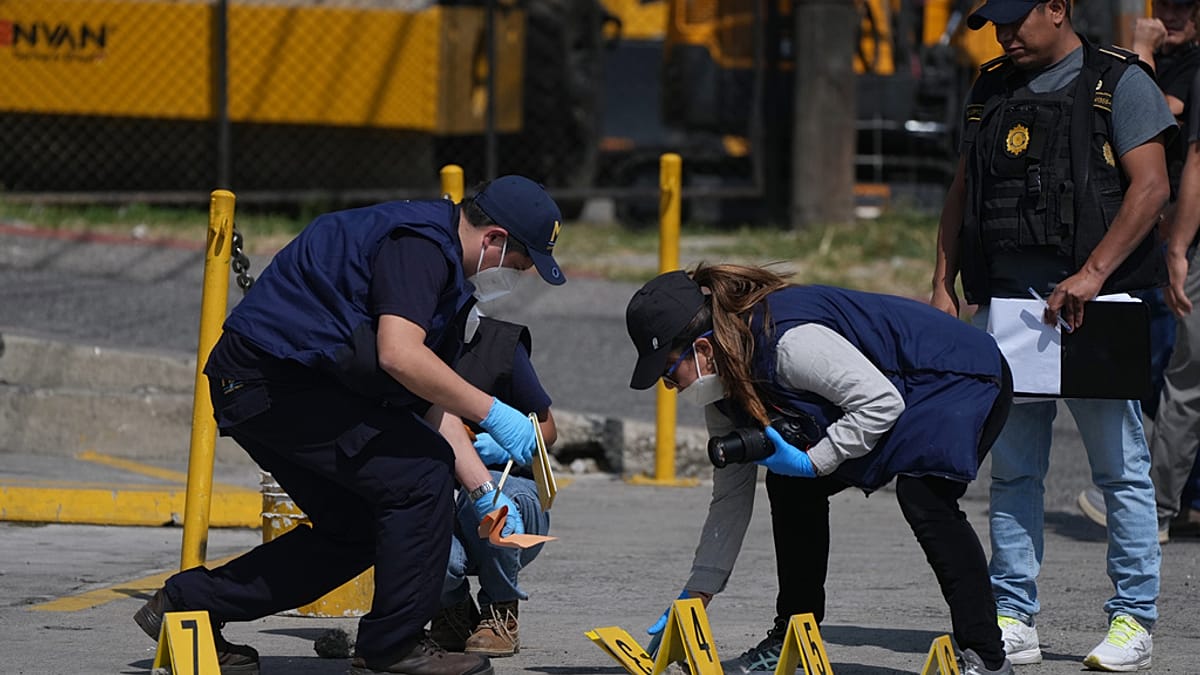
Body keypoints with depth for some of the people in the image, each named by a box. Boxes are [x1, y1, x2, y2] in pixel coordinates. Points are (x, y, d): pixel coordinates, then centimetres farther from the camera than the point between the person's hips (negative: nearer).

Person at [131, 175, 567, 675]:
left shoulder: (443, 266, 17)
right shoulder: (417, 244, -16)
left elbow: (434, 406, 19)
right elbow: (398, 354, -30)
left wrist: (484, 490, 11)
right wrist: (491, 412, -23)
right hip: (275, 381, -11)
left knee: (356, 528, 15)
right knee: (421, 474, -13)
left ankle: (191, 601, 20)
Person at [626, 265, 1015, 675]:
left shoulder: (787, 341, -34)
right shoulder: (724, 386, -3)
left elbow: (881, 402, -32)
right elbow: (730, 498, 4)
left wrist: (812, 461, -29)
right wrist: (695, 598, 3)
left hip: (961, 377, -10)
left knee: (922, 497, -30)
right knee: (791, 488, 2)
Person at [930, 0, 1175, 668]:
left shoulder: (1119, 82, -2)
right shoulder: (992, 92, 17)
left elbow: (1151, 188, -10)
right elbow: (961, 196, 21)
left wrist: (1091, 275, -18)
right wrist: (943, 286, 11)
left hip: (1092, 303, -6)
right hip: (1005, 302, 6)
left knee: (1120, 465, -3)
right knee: (1013, 469, 6)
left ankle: (1134, 619, 3)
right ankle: (1014, 620, 11)